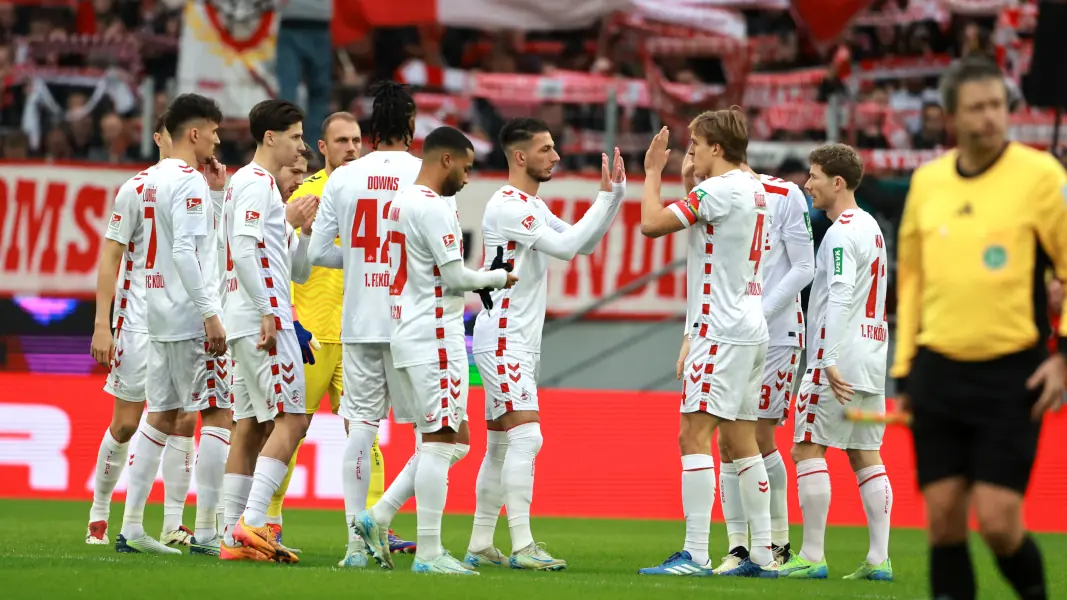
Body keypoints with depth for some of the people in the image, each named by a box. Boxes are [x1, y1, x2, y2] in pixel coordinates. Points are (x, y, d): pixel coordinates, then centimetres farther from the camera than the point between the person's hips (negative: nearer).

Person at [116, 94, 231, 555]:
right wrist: (211, 315, -21)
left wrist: (216, 192, 17)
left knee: (162, 416, 12)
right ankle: (206, 530, -7)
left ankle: (131, 526, 9)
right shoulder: (189, 181, -12)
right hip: (191, 317, -9)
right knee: (219, 414, -5)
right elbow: (185, 252, -21)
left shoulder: (152, 179, 16)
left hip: (159, 319, 9)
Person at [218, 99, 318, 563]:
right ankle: (251, 522, -21)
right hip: (262, 317, -10)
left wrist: (304, 230, 9)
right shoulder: (256, 182, -7)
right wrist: (267, 312, -22)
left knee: (250, 426, 7)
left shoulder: (262, 185, 24)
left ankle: (235, 536, 4)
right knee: (291, 419, -13)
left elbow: (296, 272, 25)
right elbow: (243, 249, -20)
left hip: (246, 325, 10)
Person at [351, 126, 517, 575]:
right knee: (441, 441, -6)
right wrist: (499, 278, 1)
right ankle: (429, 553, -6)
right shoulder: (434, 207, -15)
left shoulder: (401, 202, 16)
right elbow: (455, 277, -16)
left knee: (451, 440, 15)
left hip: (408, 336, 10)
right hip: (435, 338, -10)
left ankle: (377, 518, 10)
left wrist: (481, 284, 18)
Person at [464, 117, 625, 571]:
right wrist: (606, 197, -17)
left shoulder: (533, 206, 17)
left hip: (519, 342, 10)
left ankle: (480, 546, 14)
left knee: (501, 444, 11)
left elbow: (581, 244, 16)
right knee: (525, 436, -16)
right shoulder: (507, 206, -15)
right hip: (502, 340, -10)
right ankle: (522, 546, -19)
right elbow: (566, 247, -20)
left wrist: (614, 195, 7)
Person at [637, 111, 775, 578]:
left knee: (694, 435, -11)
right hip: (749, 326, 10)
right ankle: (762, 555, 13)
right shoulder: (753, 190, 15)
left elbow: (651, 224, -16)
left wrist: (652, 172, -3)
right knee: (740, 439, 12)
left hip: (721, 329, -10)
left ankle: (695, 554, -16)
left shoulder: (719, 190, -14)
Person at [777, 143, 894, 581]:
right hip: (871, 360, 9)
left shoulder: (840, 234, -12)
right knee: (866, 457, 8)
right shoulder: (871, 228, 17)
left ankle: (812, 557, -8)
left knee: (808, 450, -5)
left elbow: (840, 298, -20)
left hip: (840, 361, -9)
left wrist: (830, 361, -24)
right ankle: (879, 559, 3)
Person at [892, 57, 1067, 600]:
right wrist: (904, 368, 16)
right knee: (942, 520, 1)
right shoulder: (927, 181, 9)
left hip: (1012, 373, -4)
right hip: (939, 370, 4)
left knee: (997, 521, -8)